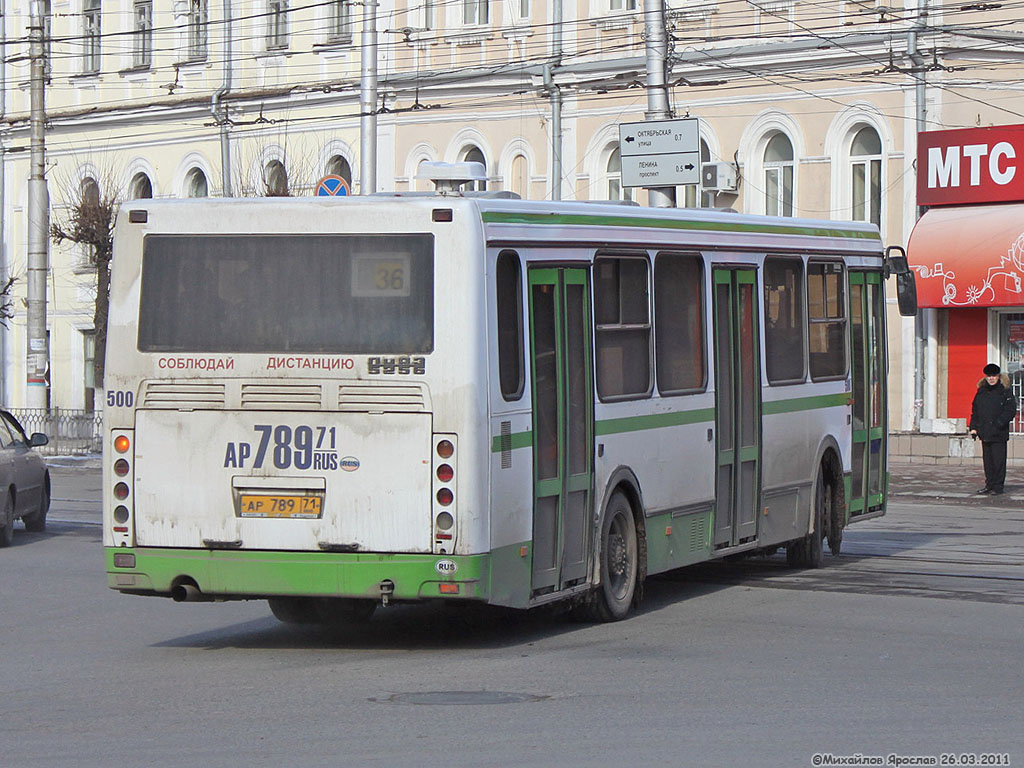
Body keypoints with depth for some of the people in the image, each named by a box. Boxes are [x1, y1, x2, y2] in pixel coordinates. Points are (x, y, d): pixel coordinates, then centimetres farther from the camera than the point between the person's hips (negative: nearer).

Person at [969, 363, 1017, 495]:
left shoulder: (1005, 392, -3)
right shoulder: (981, 392, 13)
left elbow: (1011, 411, -7)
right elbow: (975, 411, 17)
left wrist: (999, 423, -16)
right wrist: (973, 427, 7)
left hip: (999, 434, -5)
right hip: (985, 433, 5)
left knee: (998, 460, -4)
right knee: (987, 460, 9)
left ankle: (998, 486, 1)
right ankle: (989, 485, 17)